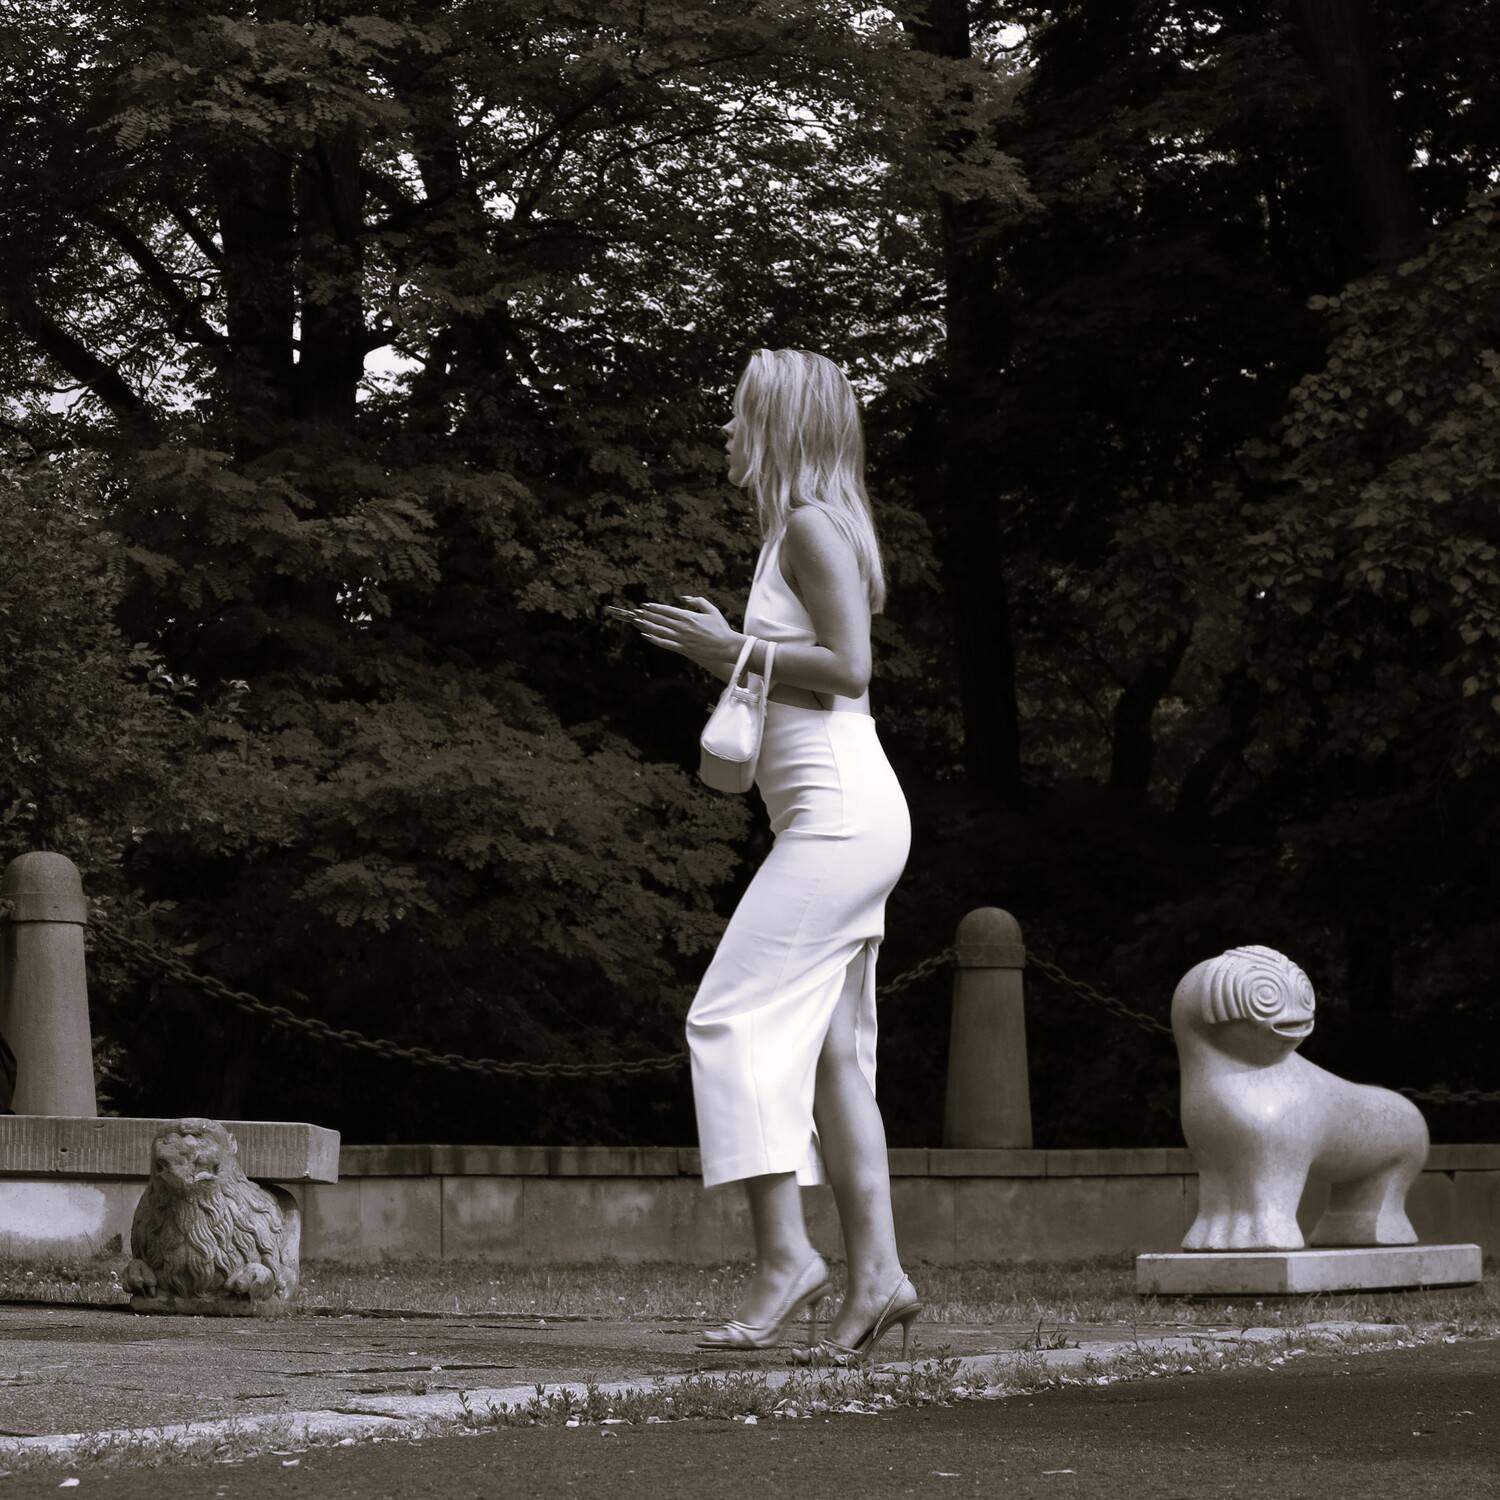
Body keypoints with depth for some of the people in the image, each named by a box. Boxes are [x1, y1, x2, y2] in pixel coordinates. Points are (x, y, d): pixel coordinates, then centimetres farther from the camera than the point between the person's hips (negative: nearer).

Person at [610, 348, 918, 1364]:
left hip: (839, 809, -10)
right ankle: (876, 1272, 4)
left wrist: (733, 648, -11)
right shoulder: (800, 532, 21)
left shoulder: (811, 525, -8)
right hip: (838, 819, 10)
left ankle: (786, 1253, -16)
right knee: (831, 1047, 6)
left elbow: (848, 666, -18)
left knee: (734, 1017, -13)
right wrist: (716, 654, 15)